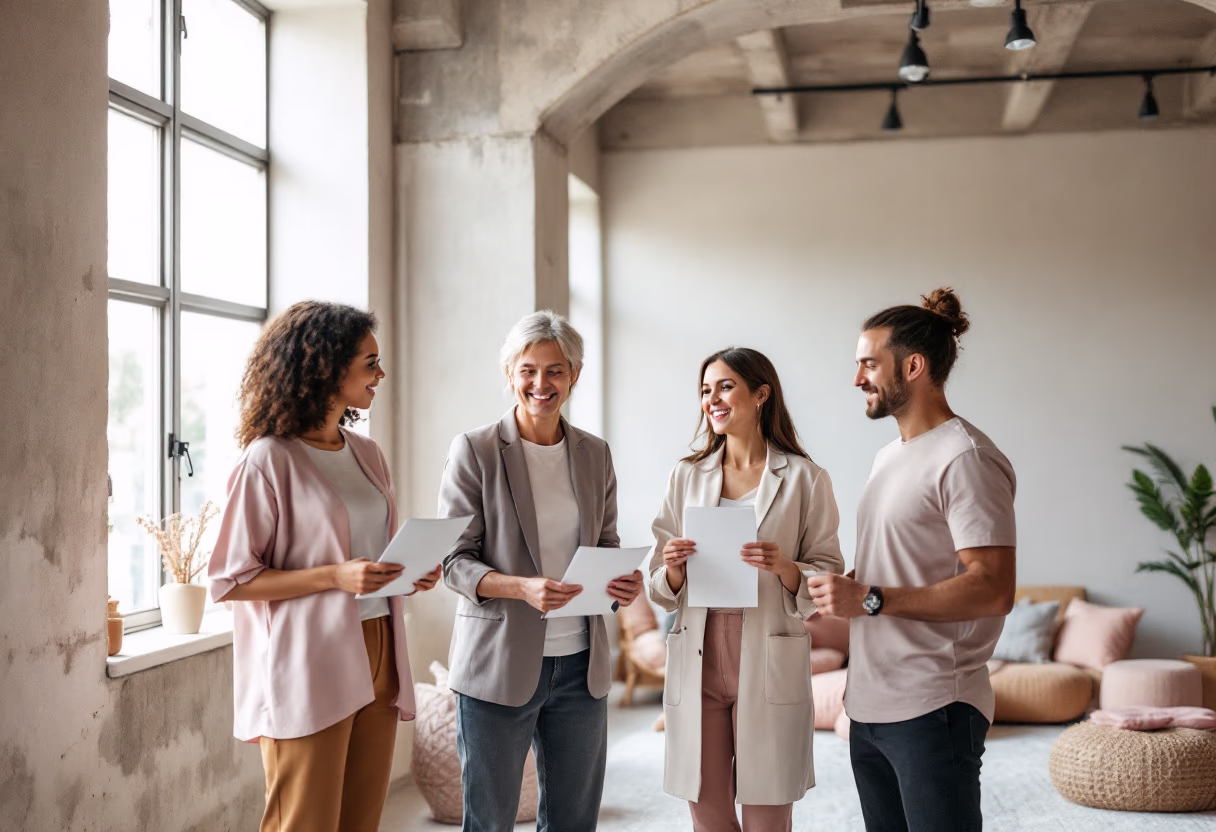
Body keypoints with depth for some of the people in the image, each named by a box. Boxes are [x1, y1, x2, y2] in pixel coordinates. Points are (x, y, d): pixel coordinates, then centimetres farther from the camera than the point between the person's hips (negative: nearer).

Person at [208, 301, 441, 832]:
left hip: (376, 660, 7)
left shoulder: (367, 454, 13)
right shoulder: (269, 460, -8)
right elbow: (229, 580, -10)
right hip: (309, 669, -7)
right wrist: (335, 577, -19)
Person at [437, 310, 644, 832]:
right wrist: (522, 588, -24)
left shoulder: (595, 454, 8)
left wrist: (623, 583, -7)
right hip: (498, 665, -4)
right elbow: (454, 561, -7)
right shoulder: (475, 450, -5)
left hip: (580, 664, 4)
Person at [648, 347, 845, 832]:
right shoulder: (687, 476, 10)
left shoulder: (804, 479, 0)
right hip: (697, 661, 3)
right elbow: (662, 589, 12)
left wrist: (784, 568, -19)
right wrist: (675, 569, -10)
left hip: (768, 665, -3)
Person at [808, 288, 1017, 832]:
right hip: (869, 705, 9)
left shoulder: (965, 458, -12)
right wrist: (834, 593, 6)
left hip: (932, 711, -9)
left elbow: (993, 590, -20)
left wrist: (870, 599, -20)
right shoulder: (889, 457, 17)